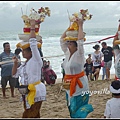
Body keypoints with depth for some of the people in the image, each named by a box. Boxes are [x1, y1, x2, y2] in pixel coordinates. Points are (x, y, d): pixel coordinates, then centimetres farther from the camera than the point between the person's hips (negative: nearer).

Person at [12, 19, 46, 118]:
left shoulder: (36, 61, -8)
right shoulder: (25, 64, 15)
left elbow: (33, 43, -18)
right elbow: (15, 74, 21)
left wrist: (33, 27, -16)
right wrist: (15, 63, 6)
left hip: (35, 92, -9)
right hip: (27, 93, 9)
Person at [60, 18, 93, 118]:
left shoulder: (79, 54, -12)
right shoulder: (67, 53, 7)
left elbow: (80, 40, -26)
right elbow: (62, 40, 11)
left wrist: (80, 26, -17)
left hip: (79, 85, -8)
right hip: (69, 85, 8)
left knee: (79, 110, -6)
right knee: (72, 108, 14)